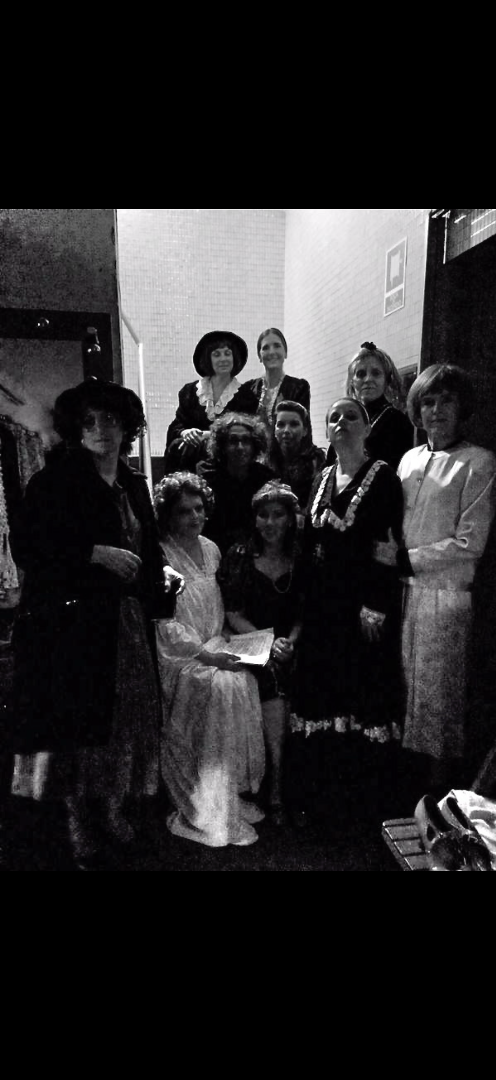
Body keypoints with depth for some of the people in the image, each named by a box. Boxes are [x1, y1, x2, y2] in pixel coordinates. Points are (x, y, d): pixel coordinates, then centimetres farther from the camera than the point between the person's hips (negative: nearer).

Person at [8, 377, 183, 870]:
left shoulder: (134, 485, 12)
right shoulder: (55, 479, -6)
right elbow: (25, 545, -14)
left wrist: (160, 577, 4)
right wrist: (96, 554, -20)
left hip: (126, 620, 5)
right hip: (72, 620, -5)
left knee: (126, 715, 10)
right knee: (78, 718, 3)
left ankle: (114, 807, 30)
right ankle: (78, 820, 23)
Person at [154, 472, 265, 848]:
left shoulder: (211, 549, 11)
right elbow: (165, 623, -14)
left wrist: (225, 644, 3)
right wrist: (206, 655, -20)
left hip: (214, 646, 6)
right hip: (178, 653, -6)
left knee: (246, 681, -19)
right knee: (221, 686, -26)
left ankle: (235, 793, -4)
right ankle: (207, 810, -12)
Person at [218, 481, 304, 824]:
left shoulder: (299, 561, 7)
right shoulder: (239, 557, 0)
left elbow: (302, 613, 9)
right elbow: (233, 614, -2)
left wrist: (291, 640, -8)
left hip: (289, 650, 2)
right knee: (271, 674, -25)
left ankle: (279, 792, -3)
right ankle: (276, 793, -10)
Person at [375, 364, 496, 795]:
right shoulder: (410, 460, 13)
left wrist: (407, 558, -10)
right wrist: (388, 554, -1)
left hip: (445, 595, -4)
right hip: (403, 591, 5)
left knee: (439, 695, 5)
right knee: (405, 688, 9)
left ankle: (442, 789, 22)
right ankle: (412, 770, 27)